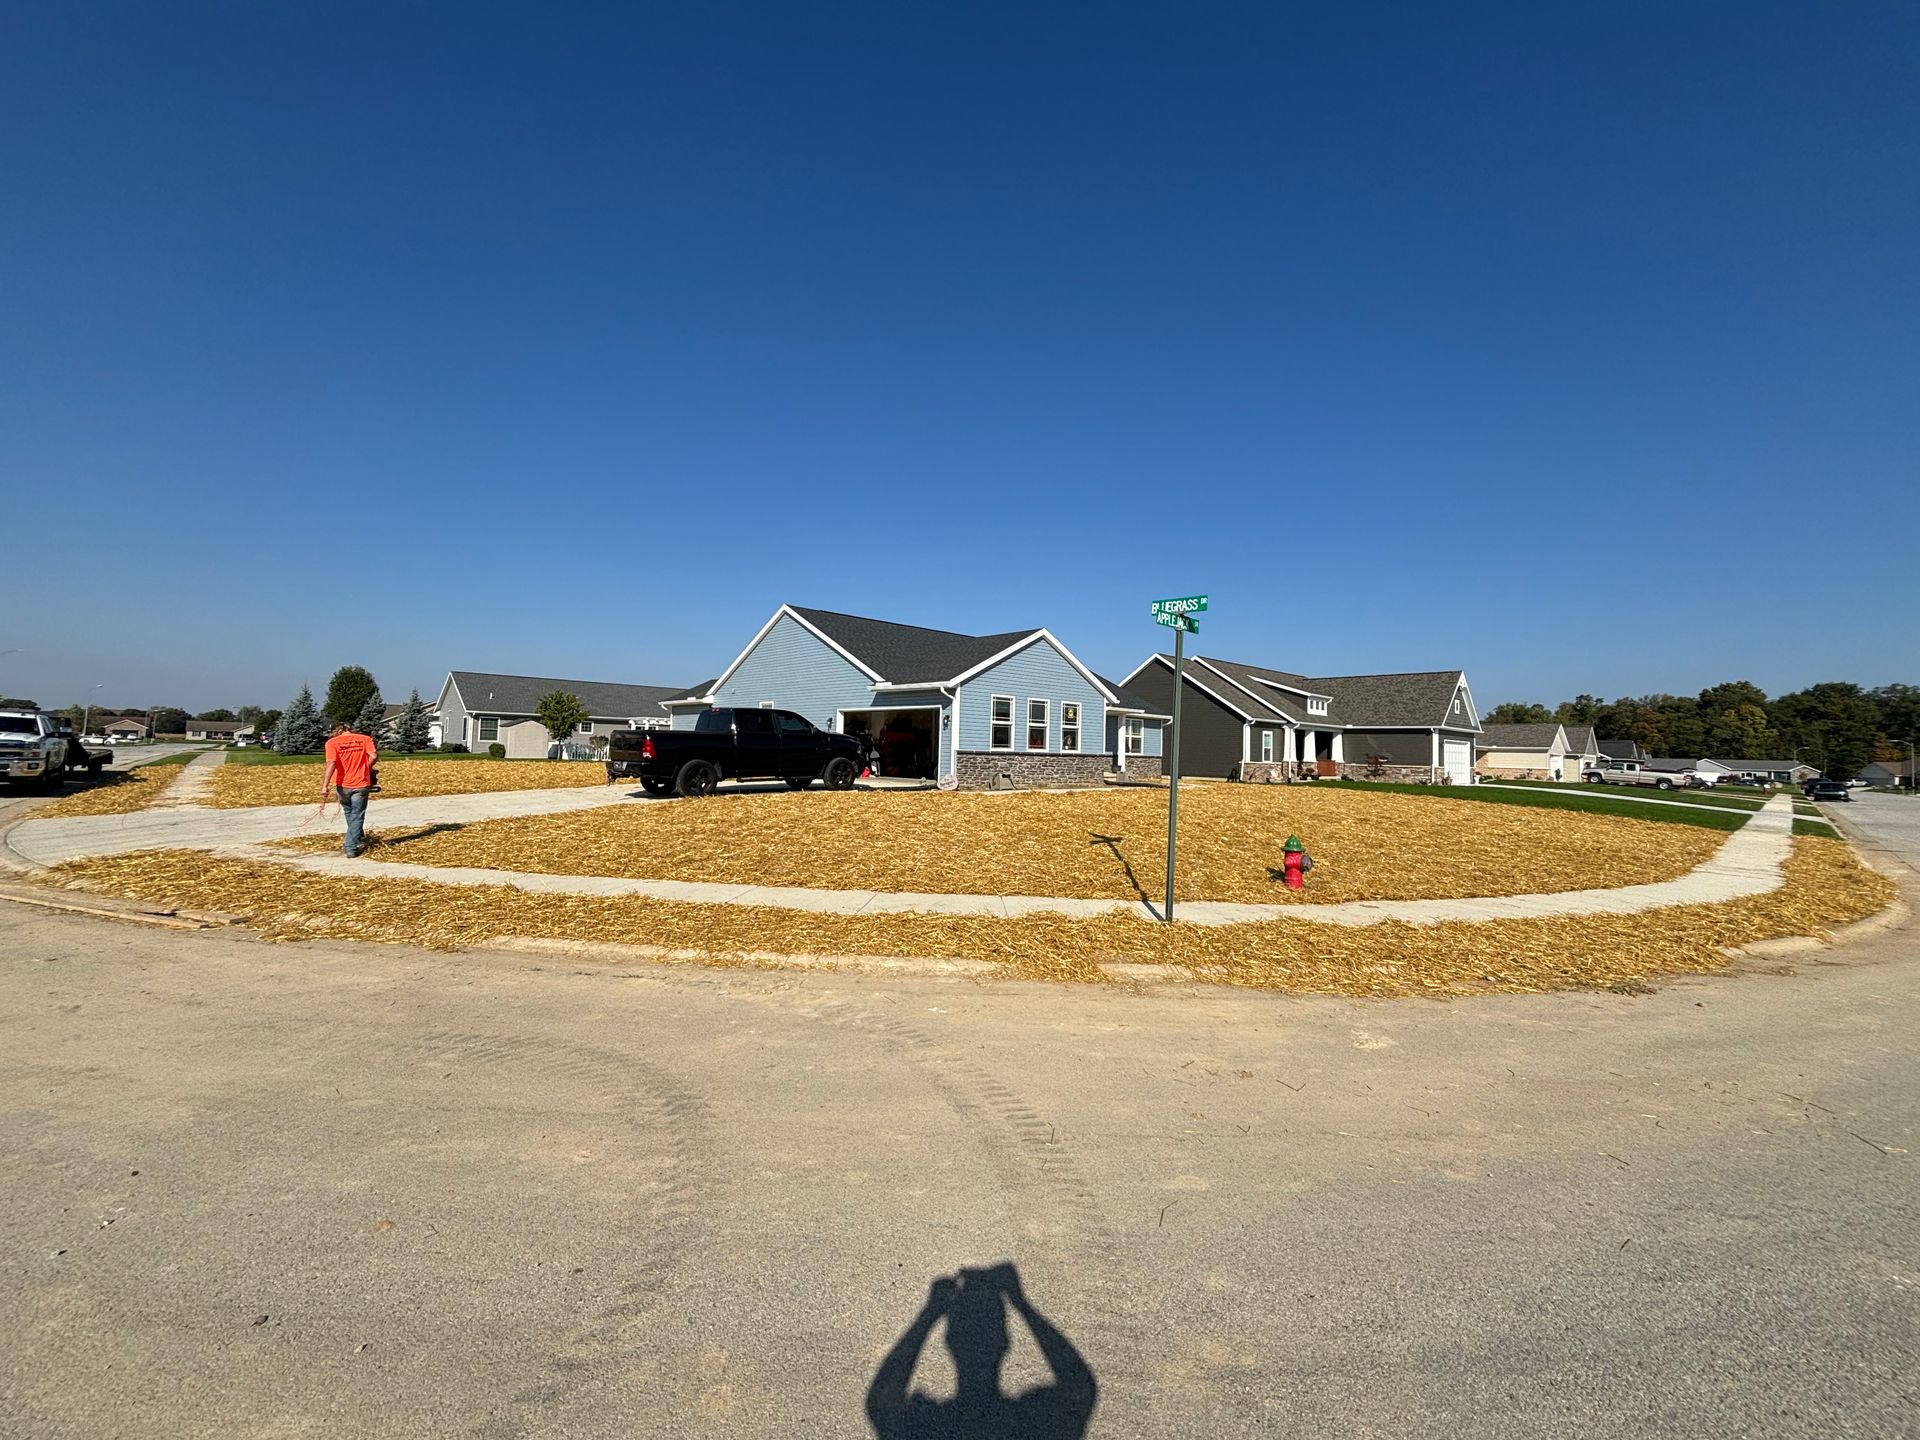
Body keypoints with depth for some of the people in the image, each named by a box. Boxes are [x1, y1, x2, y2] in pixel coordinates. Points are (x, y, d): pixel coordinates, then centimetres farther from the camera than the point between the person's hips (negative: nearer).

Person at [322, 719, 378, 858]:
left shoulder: (332, 742, -5)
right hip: (361, 784, 0)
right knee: (357, 816, 10)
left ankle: (359, 840, 38)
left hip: (342, 785, 0)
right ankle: (351, 848, 4)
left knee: (349, 813, 24)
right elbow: (374, 756, -12)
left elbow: (331, 764, -17)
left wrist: (324, 787, -19)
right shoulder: (364, 739, -1)